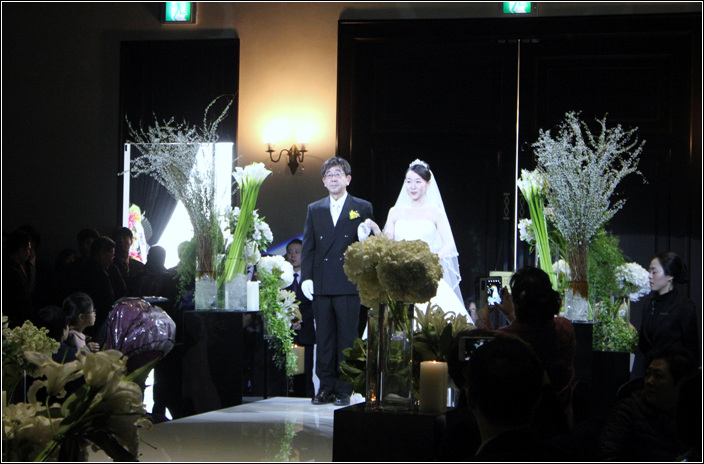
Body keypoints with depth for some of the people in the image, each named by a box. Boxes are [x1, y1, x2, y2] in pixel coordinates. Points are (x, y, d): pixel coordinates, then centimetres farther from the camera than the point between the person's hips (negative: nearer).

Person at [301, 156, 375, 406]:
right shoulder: (314, 210, 14)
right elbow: (308, 247, 11)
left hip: (349, 284, -3)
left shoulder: (363, 208, 7)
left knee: (347, 338, -1)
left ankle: (344, 390, 4)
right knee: (323, 338, 4)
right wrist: (306, 277, 1)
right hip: (321, 284, 3)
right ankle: (326, 388, 10)